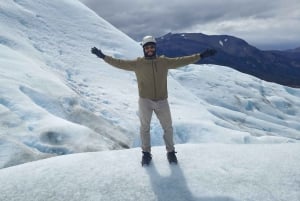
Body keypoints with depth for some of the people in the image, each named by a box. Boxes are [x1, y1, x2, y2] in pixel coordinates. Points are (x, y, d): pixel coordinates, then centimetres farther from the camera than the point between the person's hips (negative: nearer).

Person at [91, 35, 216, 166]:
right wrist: (103, 56, -5)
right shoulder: (137, 63, -2)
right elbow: (120, 63, -1)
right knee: (145, 128, 9)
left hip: (162, 101, 2)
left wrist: (201, 56, 1)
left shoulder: (164, 62, 2)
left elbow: (181, 61, 3)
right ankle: (146, 153, 27)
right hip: (145, 101, -1)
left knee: (168, 128, 11)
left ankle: (170, 151, 30)